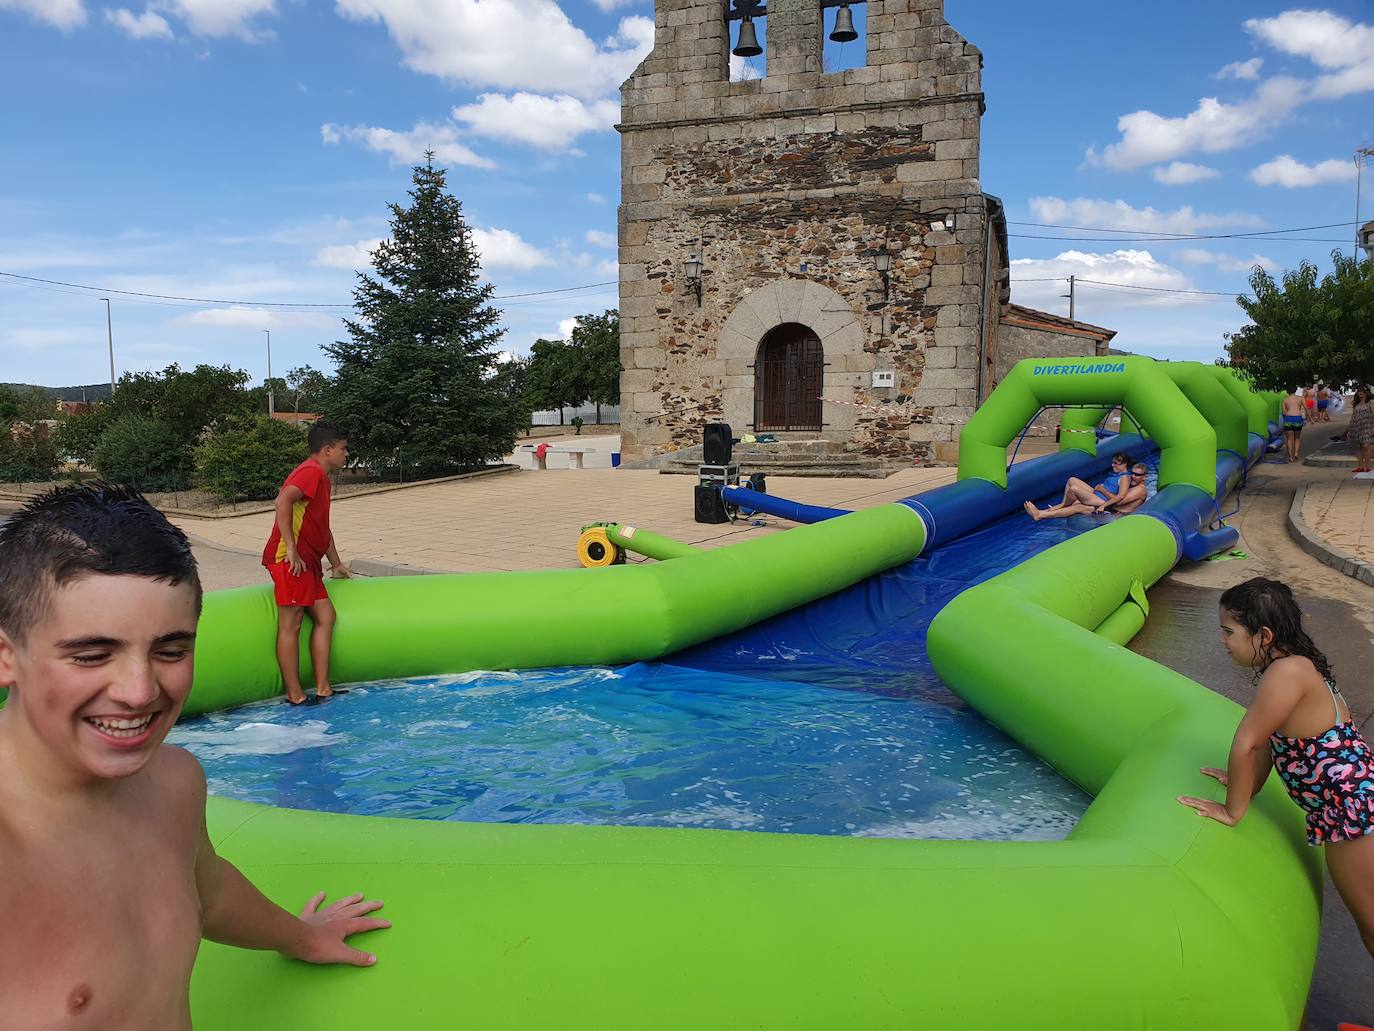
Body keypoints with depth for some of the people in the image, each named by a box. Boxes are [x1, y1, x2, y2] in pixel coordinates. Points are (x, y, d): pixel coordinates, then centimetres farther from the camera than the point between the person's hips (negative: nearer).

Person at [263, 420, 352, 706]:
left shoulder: (321, 477, 23)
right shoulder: (311, 472, -10)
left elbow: (323, 528, 31)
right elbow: (283, 501, -29)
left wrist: (336, 563, 34)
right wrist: (291, 548, -27)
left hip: (306, 561, 10)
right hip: (290, 560, -10)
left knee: (325, 616, 8)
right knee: (291, 624, -6)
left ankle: (322, 689, 10)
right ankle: (295, 695, -2)